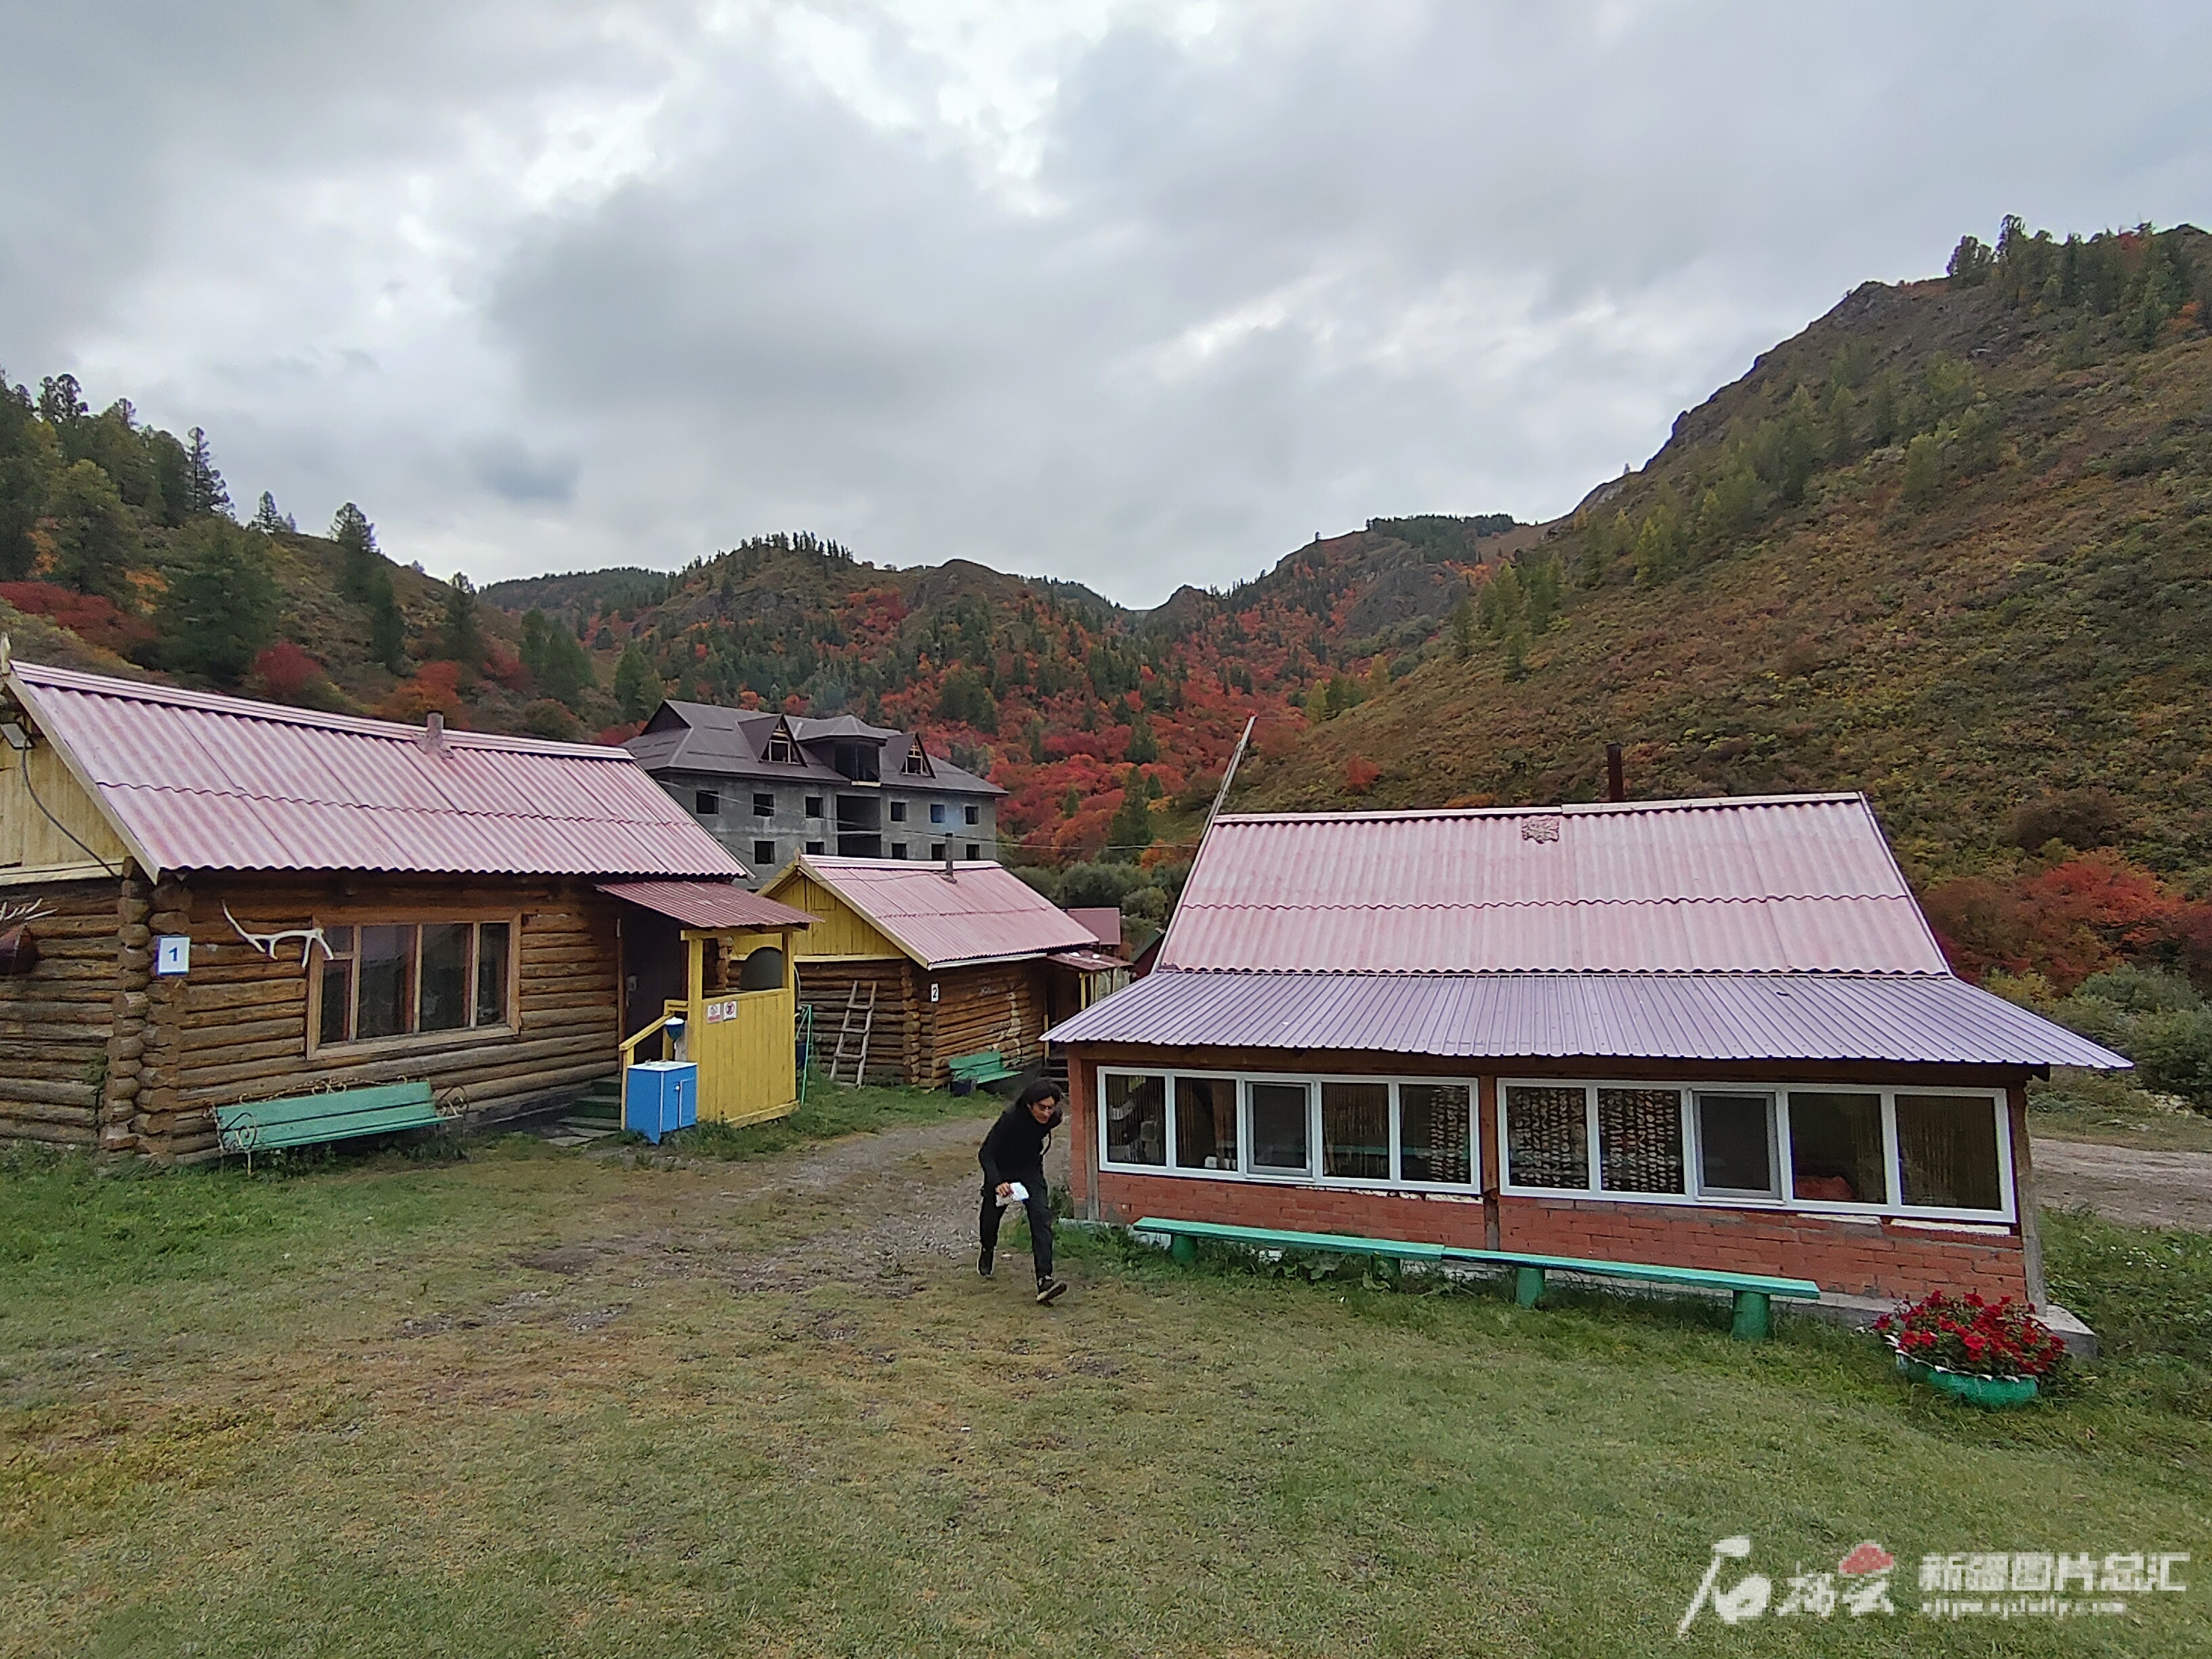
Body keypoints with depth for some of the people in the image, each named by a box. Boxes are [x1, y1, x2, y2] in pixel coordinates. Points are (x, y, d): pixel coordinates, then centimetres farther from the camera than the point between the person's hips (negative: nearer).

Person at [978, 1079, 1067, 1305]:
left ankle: (1045, 1281, -22)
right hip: (1001, 1171, -2)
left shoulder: (1053, 1118, -20)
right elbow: (985, 1154, -34)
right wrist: (997, 1183, -48)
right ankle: (987, 1252, 53)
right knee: (992, 1215, 17)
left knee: (1041, 1217, -18)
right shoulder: (1010, 1119, -35)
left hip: (1030, 1170, 3)